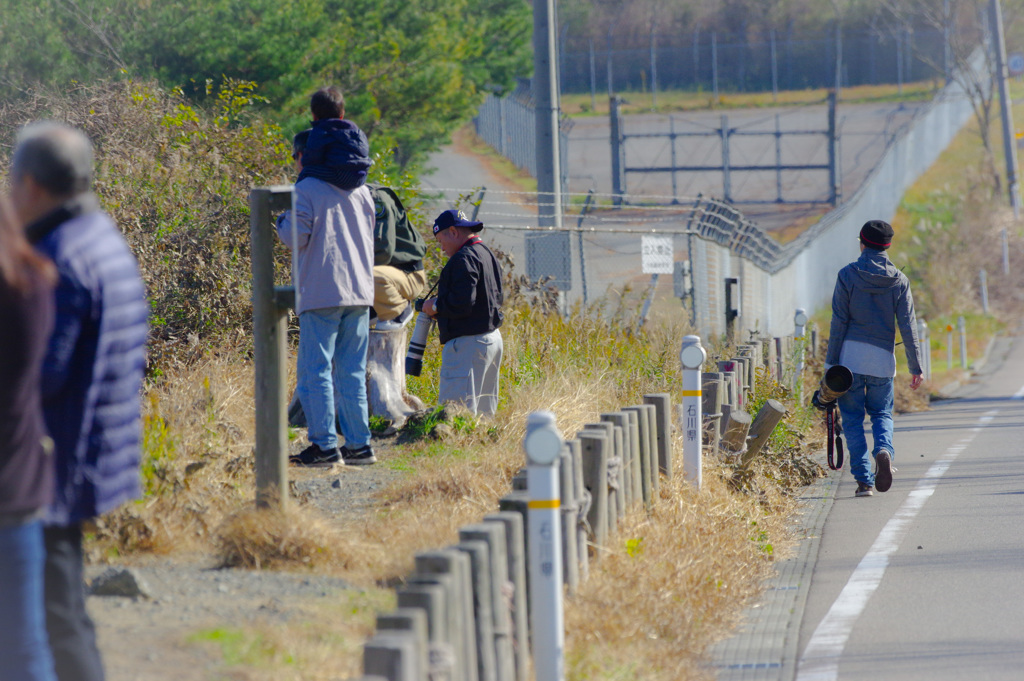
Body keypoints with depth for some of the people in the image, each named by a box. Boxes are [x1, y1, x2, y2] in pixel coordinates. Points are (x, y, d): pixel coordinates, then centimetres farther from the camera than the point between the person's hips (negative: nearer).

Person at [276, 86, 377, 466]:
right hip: (360, 291, 6)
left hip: (321, 292, -6)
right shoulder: (360, 189, 10)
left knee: (315, 371, -3)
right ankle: (359, 445, 8)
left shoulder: (308, 188, -8)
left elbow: (296, 236, -10)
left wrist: (280, 222, 9)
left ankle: (325, 445, -7)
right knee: (353, 372, 10)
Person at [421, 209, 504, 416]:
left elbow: (462, 302, -23)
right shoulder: (488, 255, 17)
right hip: (493, 337, 10)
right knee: (483, 413, 12)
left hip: (468, 343, -10)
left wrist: (436, 306, -5)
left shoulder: (464, 258, -14)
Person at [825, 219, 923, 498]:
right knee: (881, 413, 17)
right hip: (882, 359, 2)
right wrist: (915, 367, 5)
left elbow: (838, 323, -4)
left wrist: (831, 362, -1)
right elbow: (908, 326, 1)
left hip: (850, 354, -2)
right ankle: (884, 449, -16)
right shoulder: (898, 280, 3)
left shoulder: (848, 276, -3)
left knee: (852, 418, 5)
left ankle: (863, 479, -3)